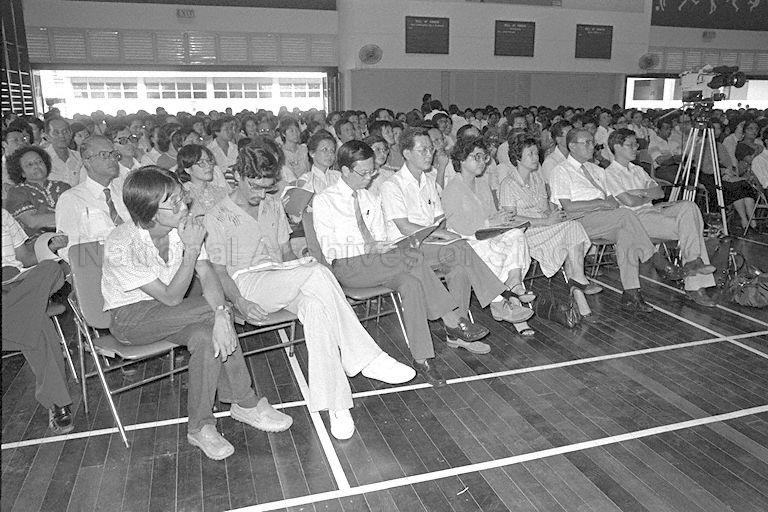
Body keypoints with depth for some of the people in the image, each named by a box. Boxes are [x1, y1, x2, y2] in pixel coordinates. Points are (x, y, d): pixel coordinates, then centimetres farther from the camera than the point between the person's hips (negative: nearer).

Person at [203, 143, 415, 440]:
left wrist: (300, 269, -2)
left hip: (282, 278, 5)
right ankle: (365, 358, -30)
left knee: (317, 306, -33)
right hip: (246, 281, -5)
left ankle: (334, 404, -34)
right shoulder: (218, 217, 3)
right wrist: (240, 302, -19)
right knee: (317, 272, -33)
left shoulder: (273, 206, 20)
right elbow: (218, 270, -2)